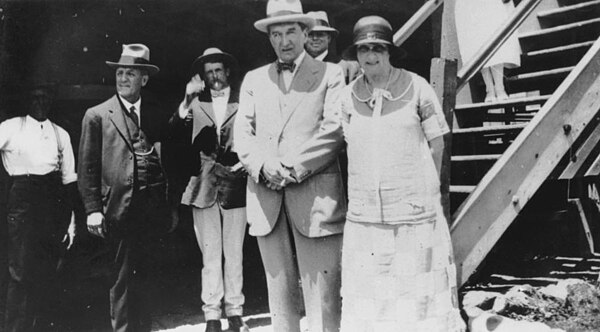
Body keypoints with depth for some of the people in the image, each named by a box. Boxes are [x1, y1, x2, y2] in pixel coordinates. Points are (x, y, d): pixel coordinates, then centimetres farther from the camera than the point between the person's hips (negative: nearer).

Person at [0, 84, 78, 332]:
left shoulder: (60, 134, 13)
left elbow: (69, 179, 13)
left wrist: (70, 219, 10)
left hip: (53, 199, 3)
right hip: (22, 198, -3)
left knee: (48, 272, 7)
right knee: (21, 270, -6)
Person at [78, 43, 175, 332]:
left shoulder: (158, 113, 10)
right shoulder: (97, 115, 4)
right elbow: (87, 167, 1)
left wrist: (172, 206, 7)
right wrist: (93, 209, -7)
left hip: (154, 209, 2)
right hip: (120, 210, -2)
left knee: (149, 277, 9)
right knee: (122, 281, 3)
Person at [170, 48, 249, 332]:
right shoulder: (197, 102, 8)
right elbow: (174, 129, -7)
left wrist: (247, 162, -7)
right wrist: (188, 100, -18)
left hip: (235, 184, 0)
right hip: (204, 187, 1)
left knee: (234, 254, 5)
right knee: (210, 255, 2)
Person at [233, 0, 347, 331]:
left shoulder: (330, 74, 7)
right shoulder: (254, 79, 18)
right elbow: (242, 133, 9)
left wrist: (297, 168, -12)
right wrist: (263, 164, -10)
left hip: (316, 197, -3)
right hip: (266, 199, 4)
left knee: (322, 296, -5)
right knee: (280, 293, 8)